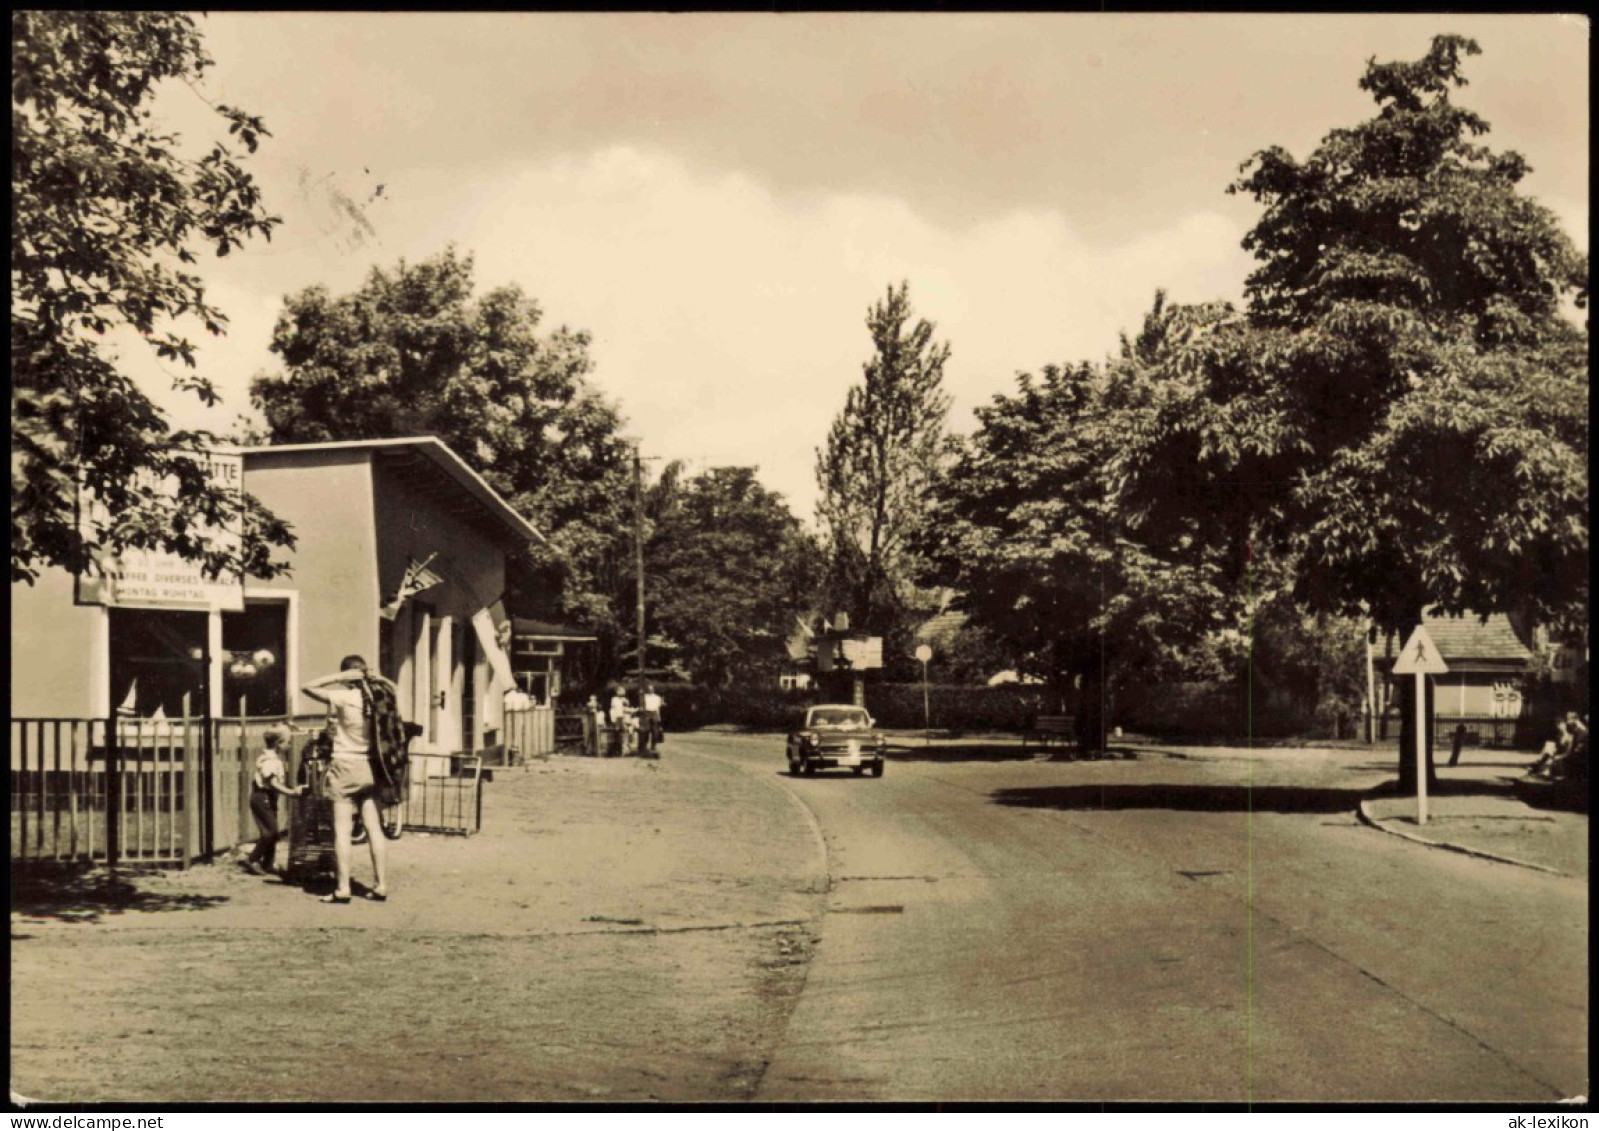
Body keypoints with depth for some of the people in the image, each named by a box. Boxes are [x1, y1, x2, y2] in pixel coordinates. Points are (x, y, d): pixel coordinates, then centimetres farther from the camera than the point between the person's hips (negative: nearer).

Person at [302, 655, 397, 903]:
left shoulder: (342, 698, -11)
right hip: (370, 769, 5)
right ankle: (381, 885, 8)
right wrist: (375, 679, 9)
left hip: (345, 766, -5)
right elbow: (393, 688, 27)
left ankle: (342, 889, -6)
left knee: (342, 830, -3)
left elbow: (307, 687, -10)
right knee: (374, 829, 7)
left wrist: (340, 677, -9)